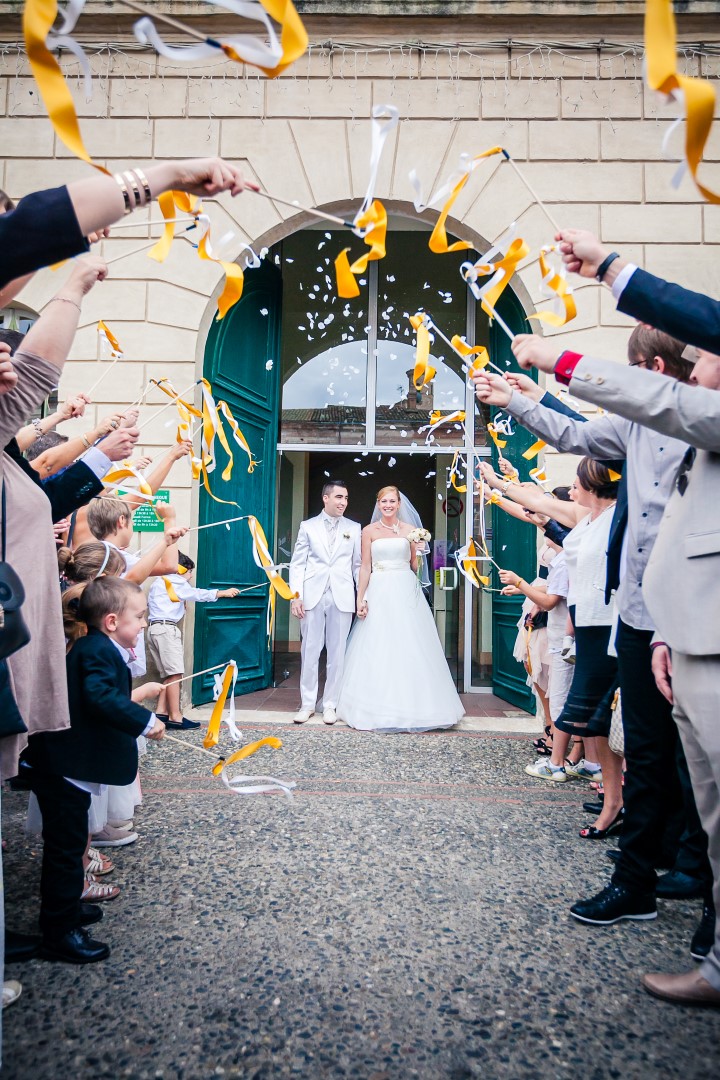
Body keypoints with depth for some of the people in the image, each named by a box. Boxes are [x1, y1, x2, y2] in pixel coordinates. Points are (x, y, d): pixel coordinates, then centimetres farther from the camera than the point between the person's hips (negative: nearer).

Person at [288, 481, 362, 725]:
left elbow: (358, 565, 8)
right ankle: (307, 704, 15)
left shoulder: (354, 528, 9)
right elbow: (297, 564, 4)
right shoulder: (308, 526, 7)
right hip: (312, 597, 0)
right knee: (310, 651, 4)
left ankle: (330, 704, 16)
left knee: (337, 653, 5)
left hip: (342, 597, 1)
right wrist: (295, 596, -5)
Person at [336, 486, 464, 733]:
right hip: (379, 594, -1)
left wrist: (419, 552, -10)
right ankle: (379, 707, 9)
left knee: (409, 650, 1)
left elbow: (415, 568, 10)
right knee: (377, 650, -1)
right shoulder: (369, 531, 5)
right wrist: (360, 599, -3)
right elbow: (365, 568, 3)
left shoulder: (409, 530, 8)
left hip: (406, 594, 1)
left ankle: (412, 705, 11)